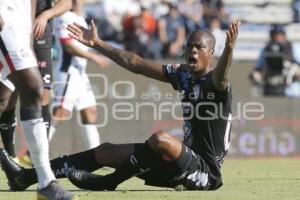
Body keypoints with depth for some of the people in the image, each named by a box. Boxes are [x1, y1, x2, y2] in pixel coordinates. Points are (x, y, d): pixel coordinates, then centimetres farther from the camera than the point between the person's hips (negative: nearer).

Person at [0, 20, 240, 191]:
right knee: (106, 151, 10)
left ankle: (106, 183, -14)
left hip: (206, 171, -9)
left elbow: (221, 74, -36)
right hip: (184, 165, 9)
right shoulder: (183, 75, 10)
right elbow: (136, 64, 15)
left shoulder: (216, 82, -11)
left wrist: (229, 48, -57)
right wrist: (97, 44, 17)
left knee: (160, 139, -35)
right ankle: (28, 176, 10)